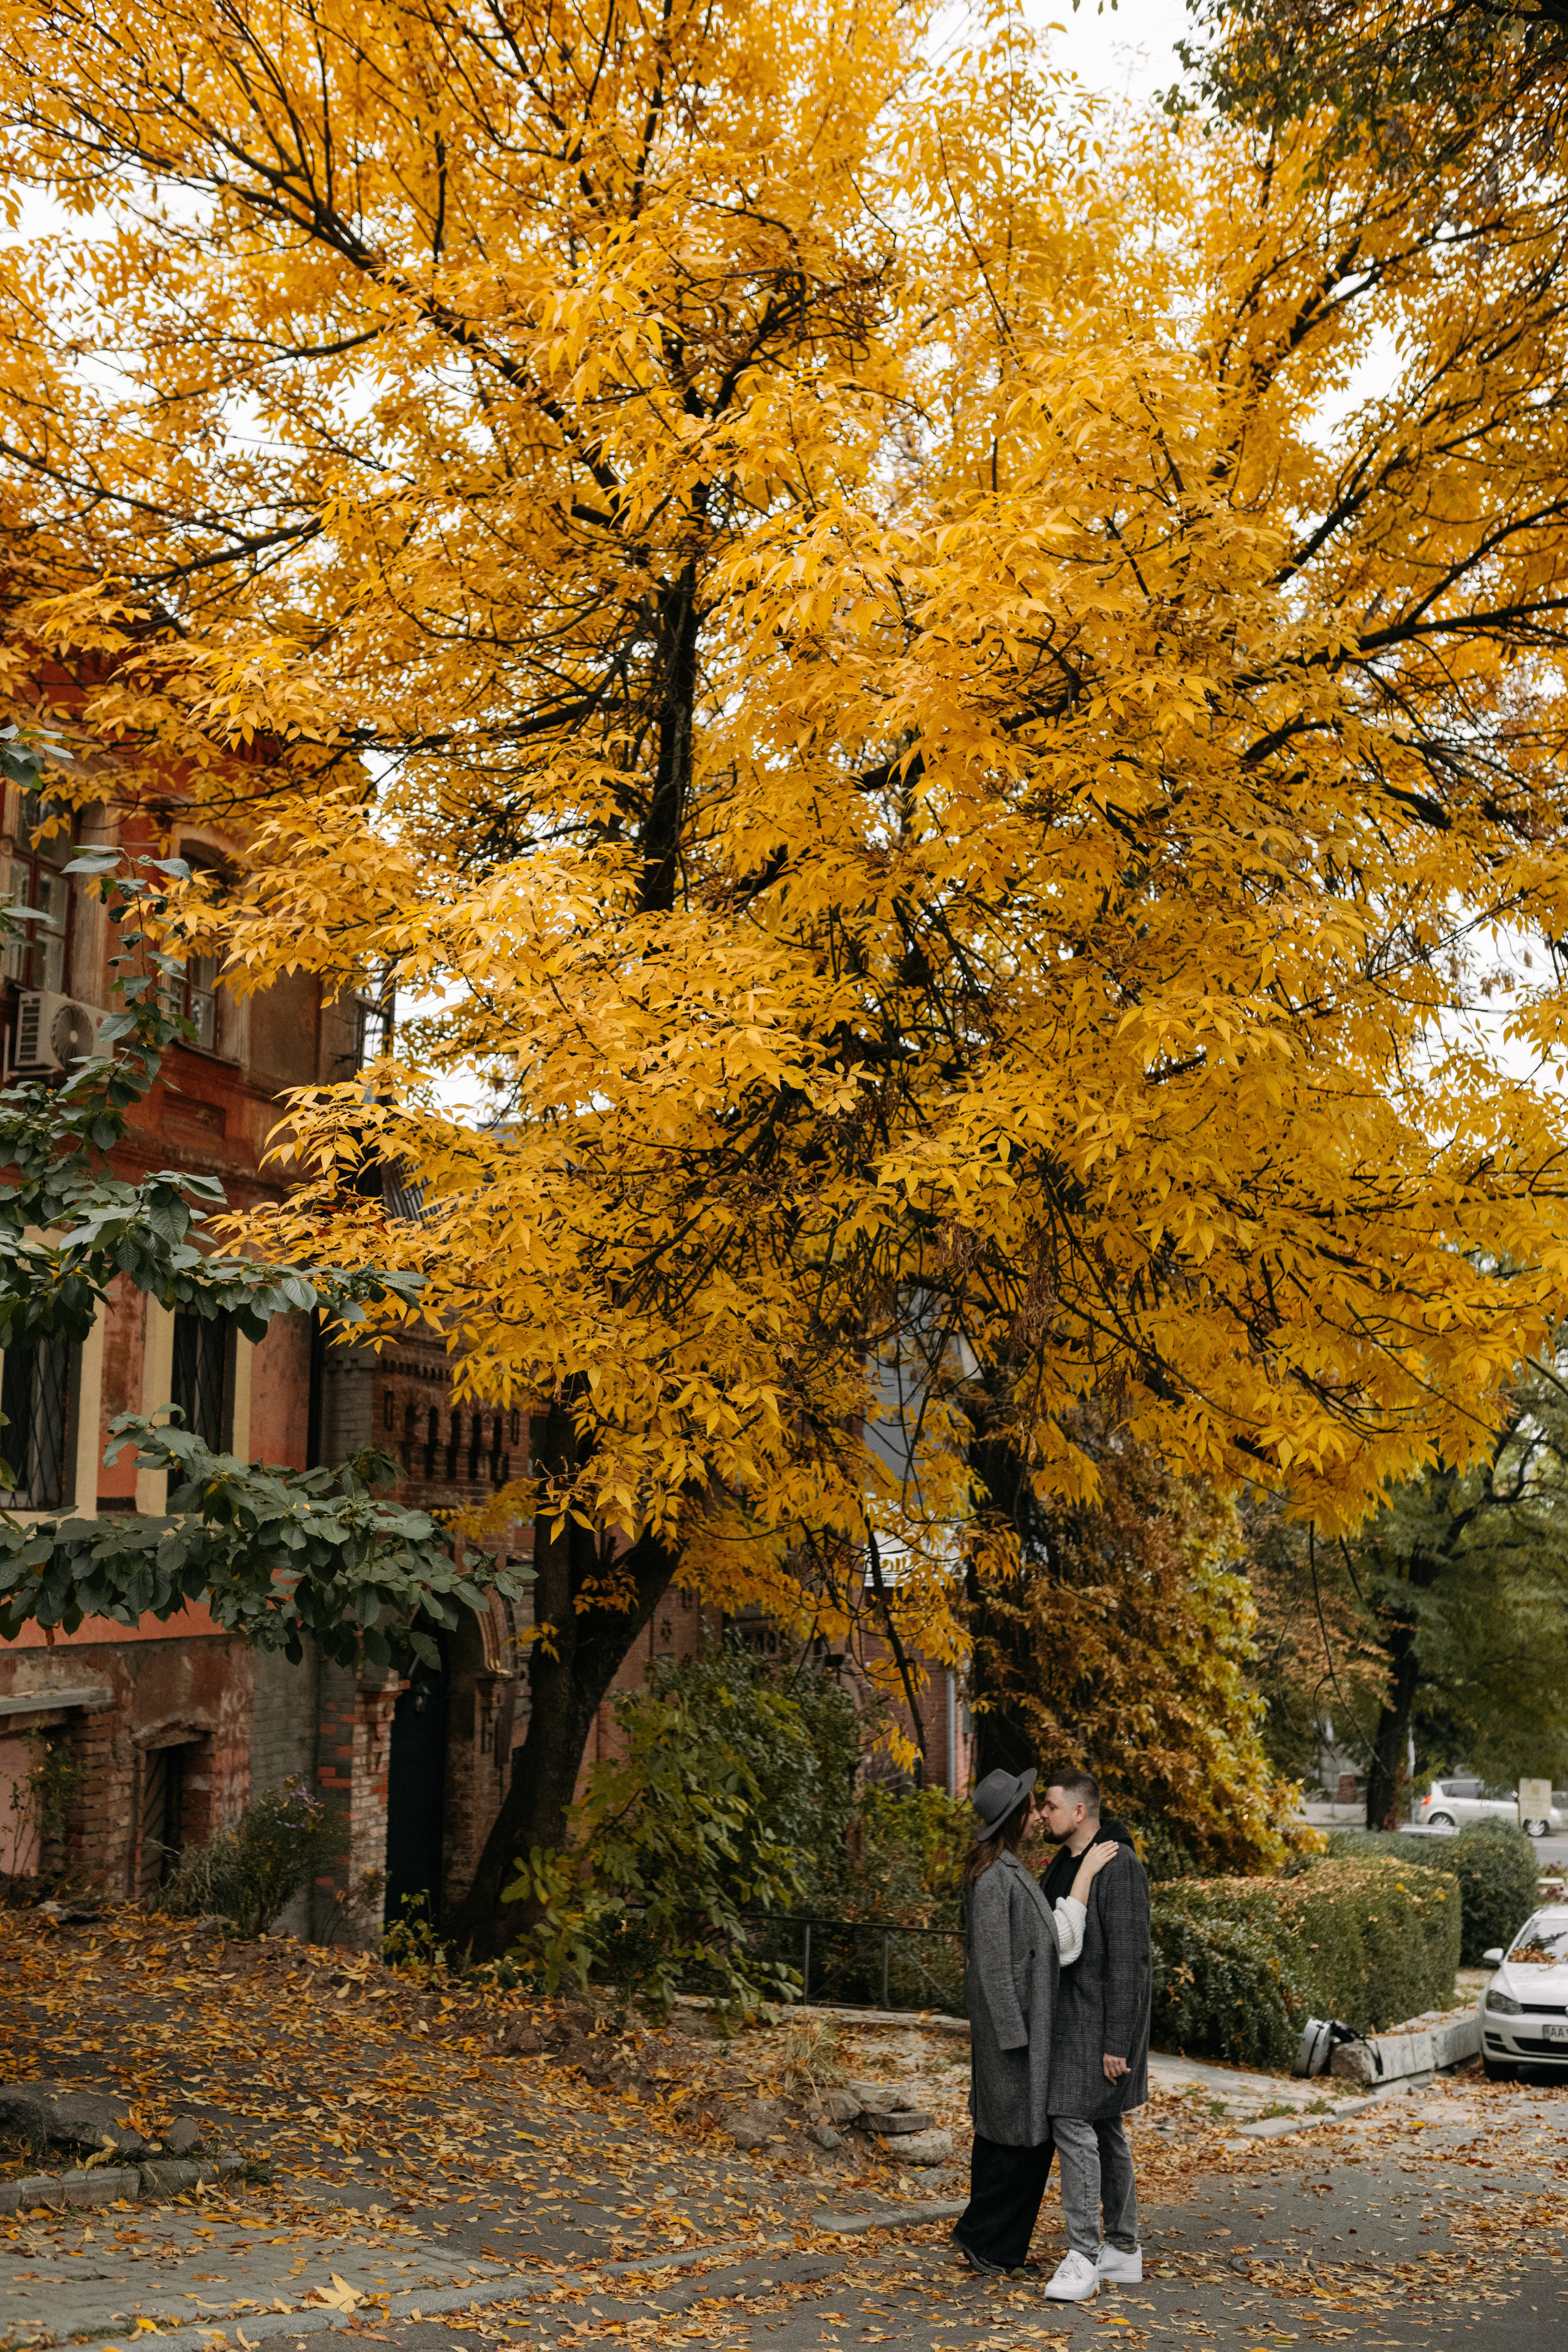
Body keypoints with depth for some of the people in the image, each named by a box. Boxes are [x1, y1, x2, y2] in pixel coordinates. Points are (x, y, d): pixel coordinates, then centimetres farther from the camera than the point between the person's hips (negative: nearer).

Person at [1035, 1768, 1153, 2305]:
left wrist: (1116, 2043, -22)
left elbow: (1128, 1958, -21)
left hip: (1102, 2016, -9)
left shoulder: (1119, 1867, -19)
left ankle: (1082, 2258, -7)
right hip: (1070, 2012, 9)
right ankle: (1123, 2250, 22)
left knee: (1073, 2125, -12)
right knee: (1103, 2128, 14)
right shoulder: (1065, 1863, 11)